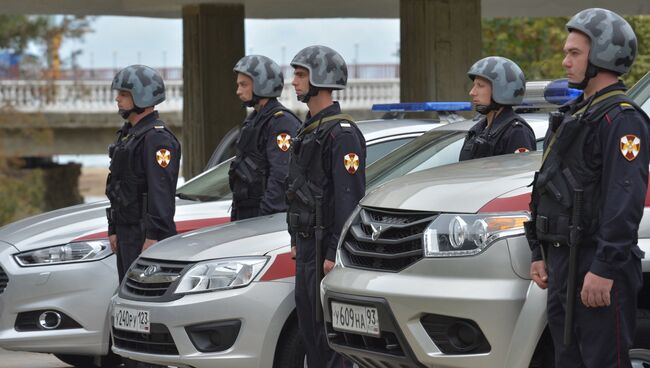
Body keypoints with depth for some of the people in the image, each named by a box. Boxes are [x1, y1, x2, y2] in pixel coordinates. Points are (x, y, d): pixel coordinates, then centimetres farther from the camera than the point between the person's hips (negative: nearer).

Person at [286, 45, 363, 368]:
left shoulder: (341, 133, -15)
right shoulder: (310, 129, 17)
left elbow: (349, 197, -20)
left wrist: (335, 253, -22)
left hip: (326, 246, -10)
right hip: (307, 245, 10)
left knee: (329, 329, -8)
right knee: (309, 326, 12)